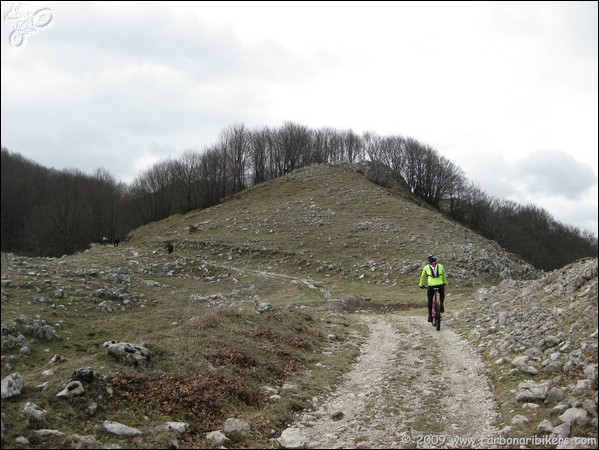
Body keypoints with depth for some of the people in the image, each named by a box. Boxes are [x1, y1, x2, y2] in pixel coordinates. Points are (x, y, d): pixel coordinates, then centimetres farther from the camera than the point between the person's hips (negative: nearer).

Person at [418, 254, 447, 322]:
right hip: (440, 285, 1)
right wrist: (444, 282, 43)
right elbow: (444, 276, 26)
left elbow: (422, 277, 19)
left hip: (431, 286, -1)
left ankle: (430, 316, 12)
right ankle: (441, 305, 13)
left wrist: (421, 285, 34)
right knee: (442, 295, 34)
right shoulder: (440, 266, 12)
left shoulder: (426, 267, 9)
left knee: (430, 300, 15)